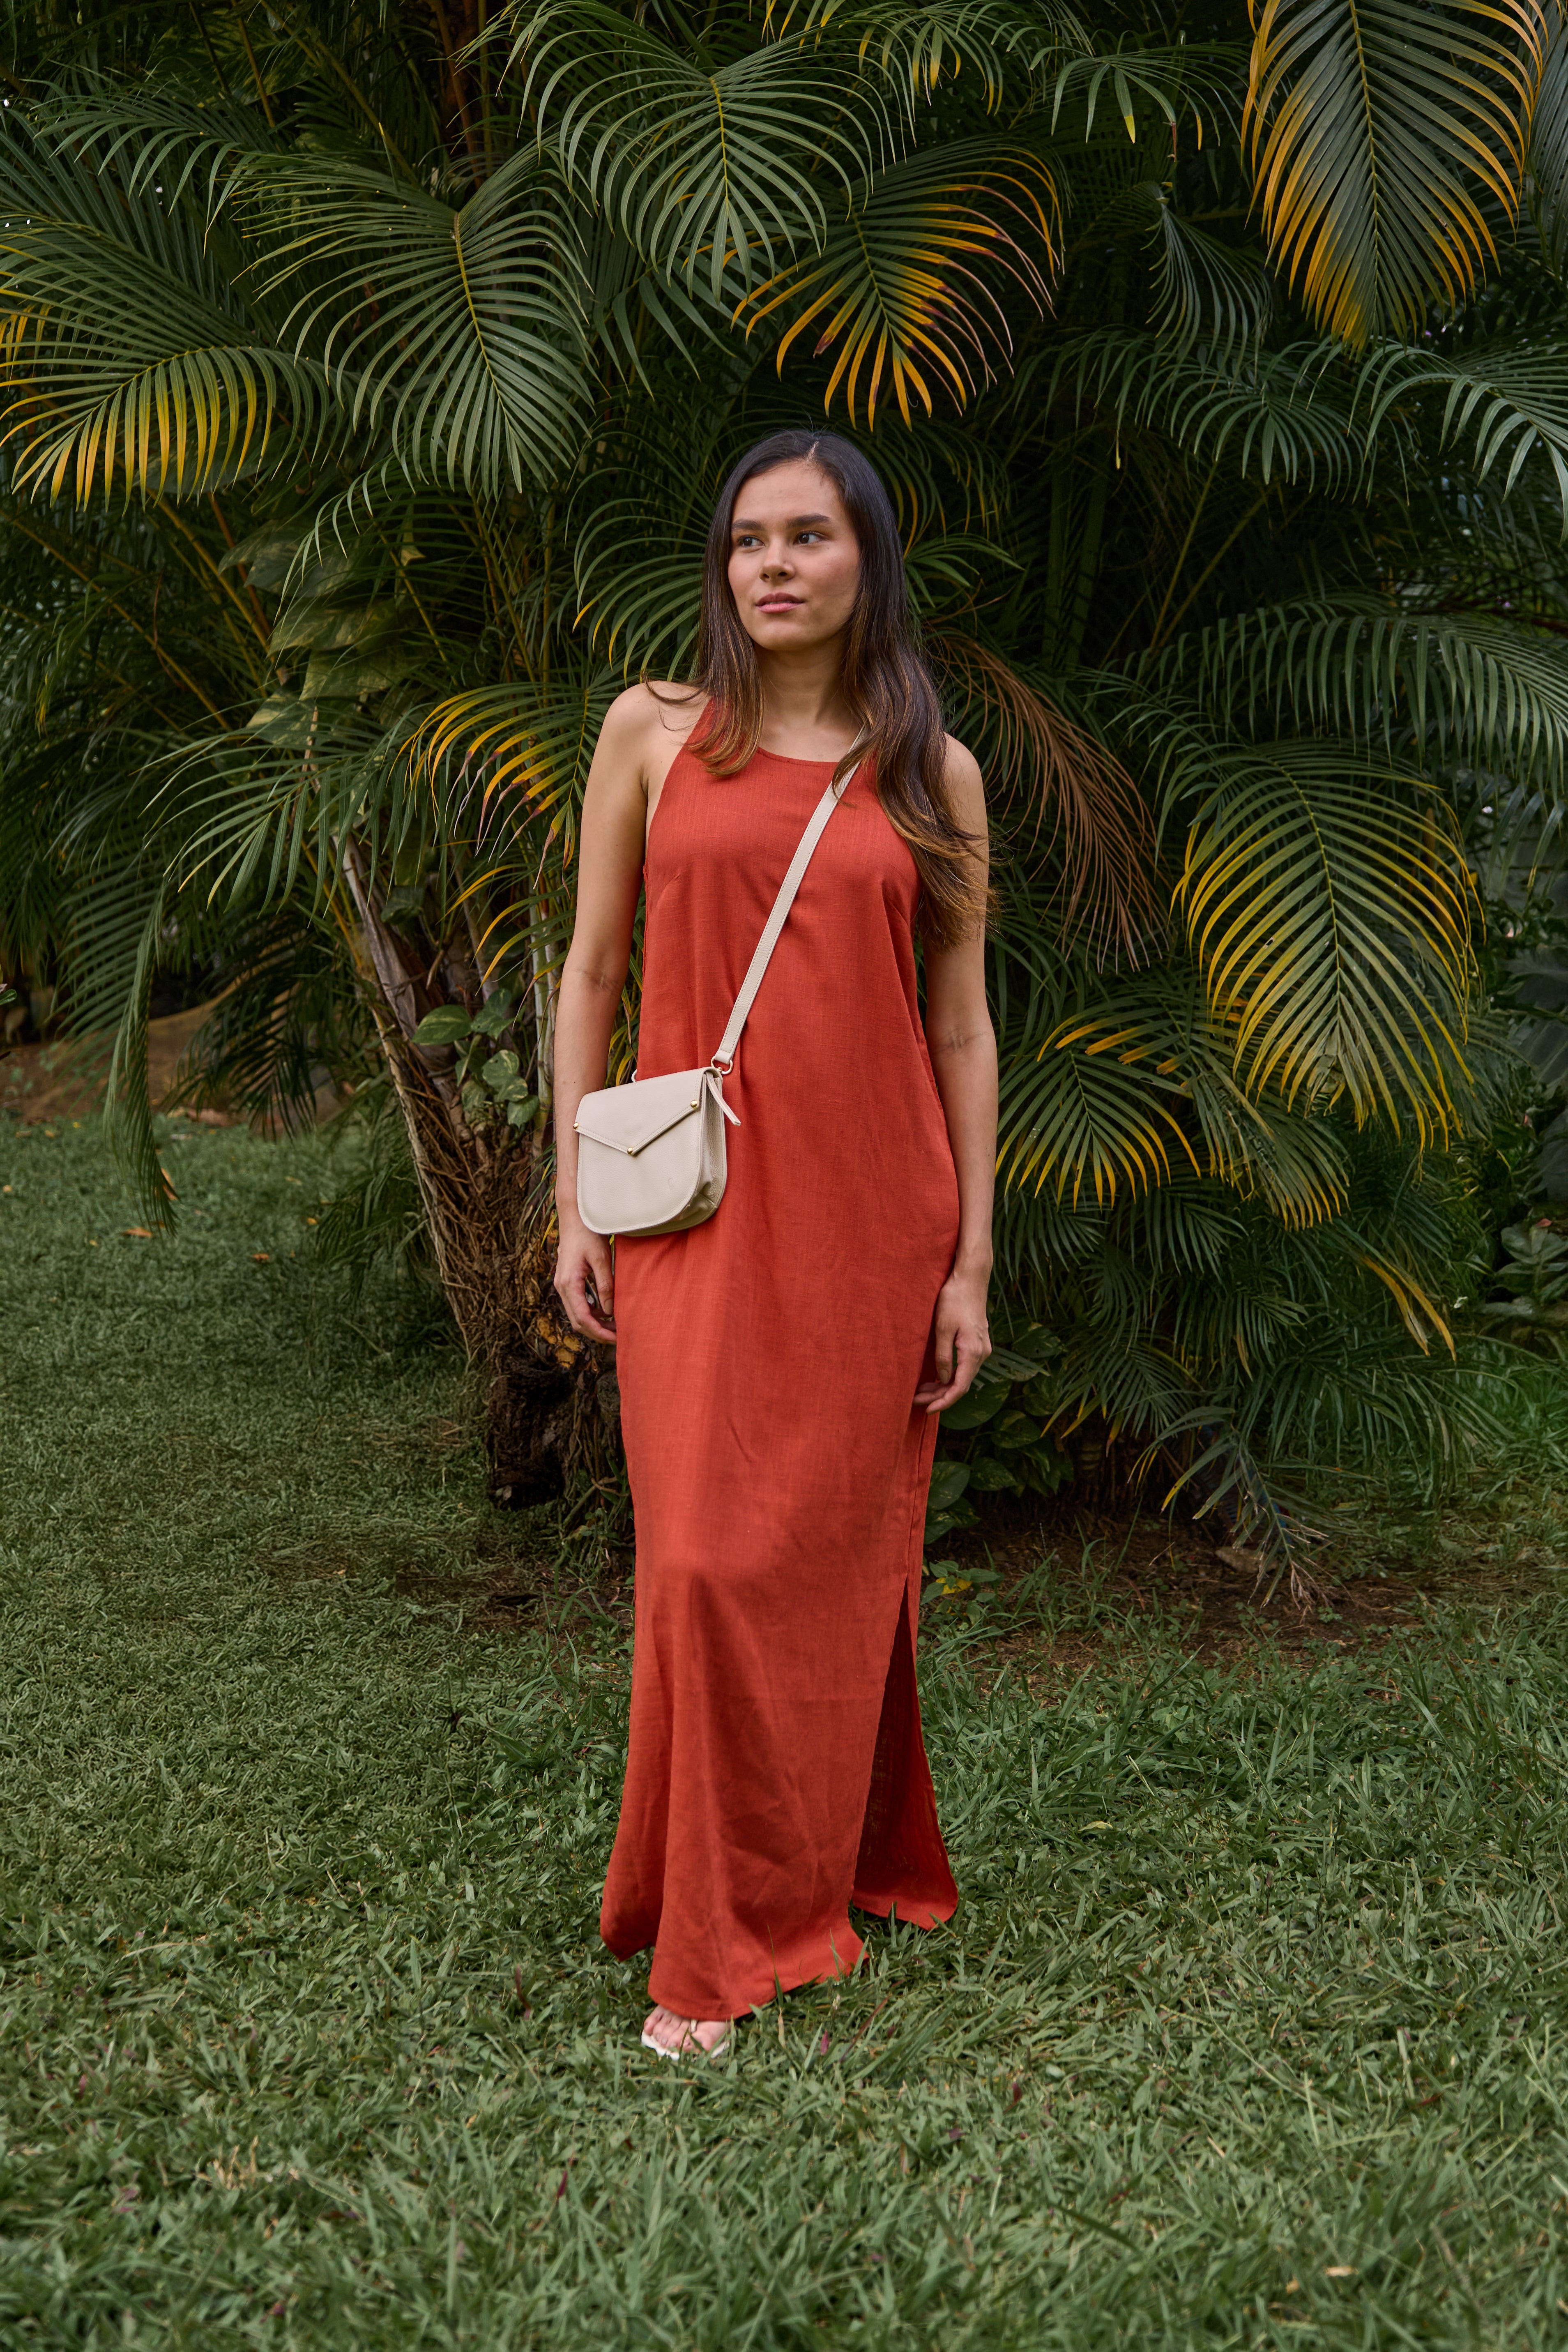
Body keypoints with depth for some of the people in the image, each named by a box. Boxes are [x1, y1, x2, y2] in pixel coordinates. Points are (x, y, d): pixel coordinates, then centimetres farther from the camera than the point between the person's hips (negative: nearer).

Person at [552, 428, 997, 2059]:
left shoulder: (933, 773, 7)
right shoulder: (655, 733, 6)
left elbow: (962, 1027, 7)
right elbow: (591, 973, 7)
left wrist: (972, 1260, 3)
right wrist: (576, 1204, 2)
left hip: (873, 1217, 1)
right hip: (698, 1209, 0)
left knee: (844, 1559, 5)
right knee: (707, 1562, -2)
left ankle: (834, 1864, 23)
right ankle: (713, 1951, 13)